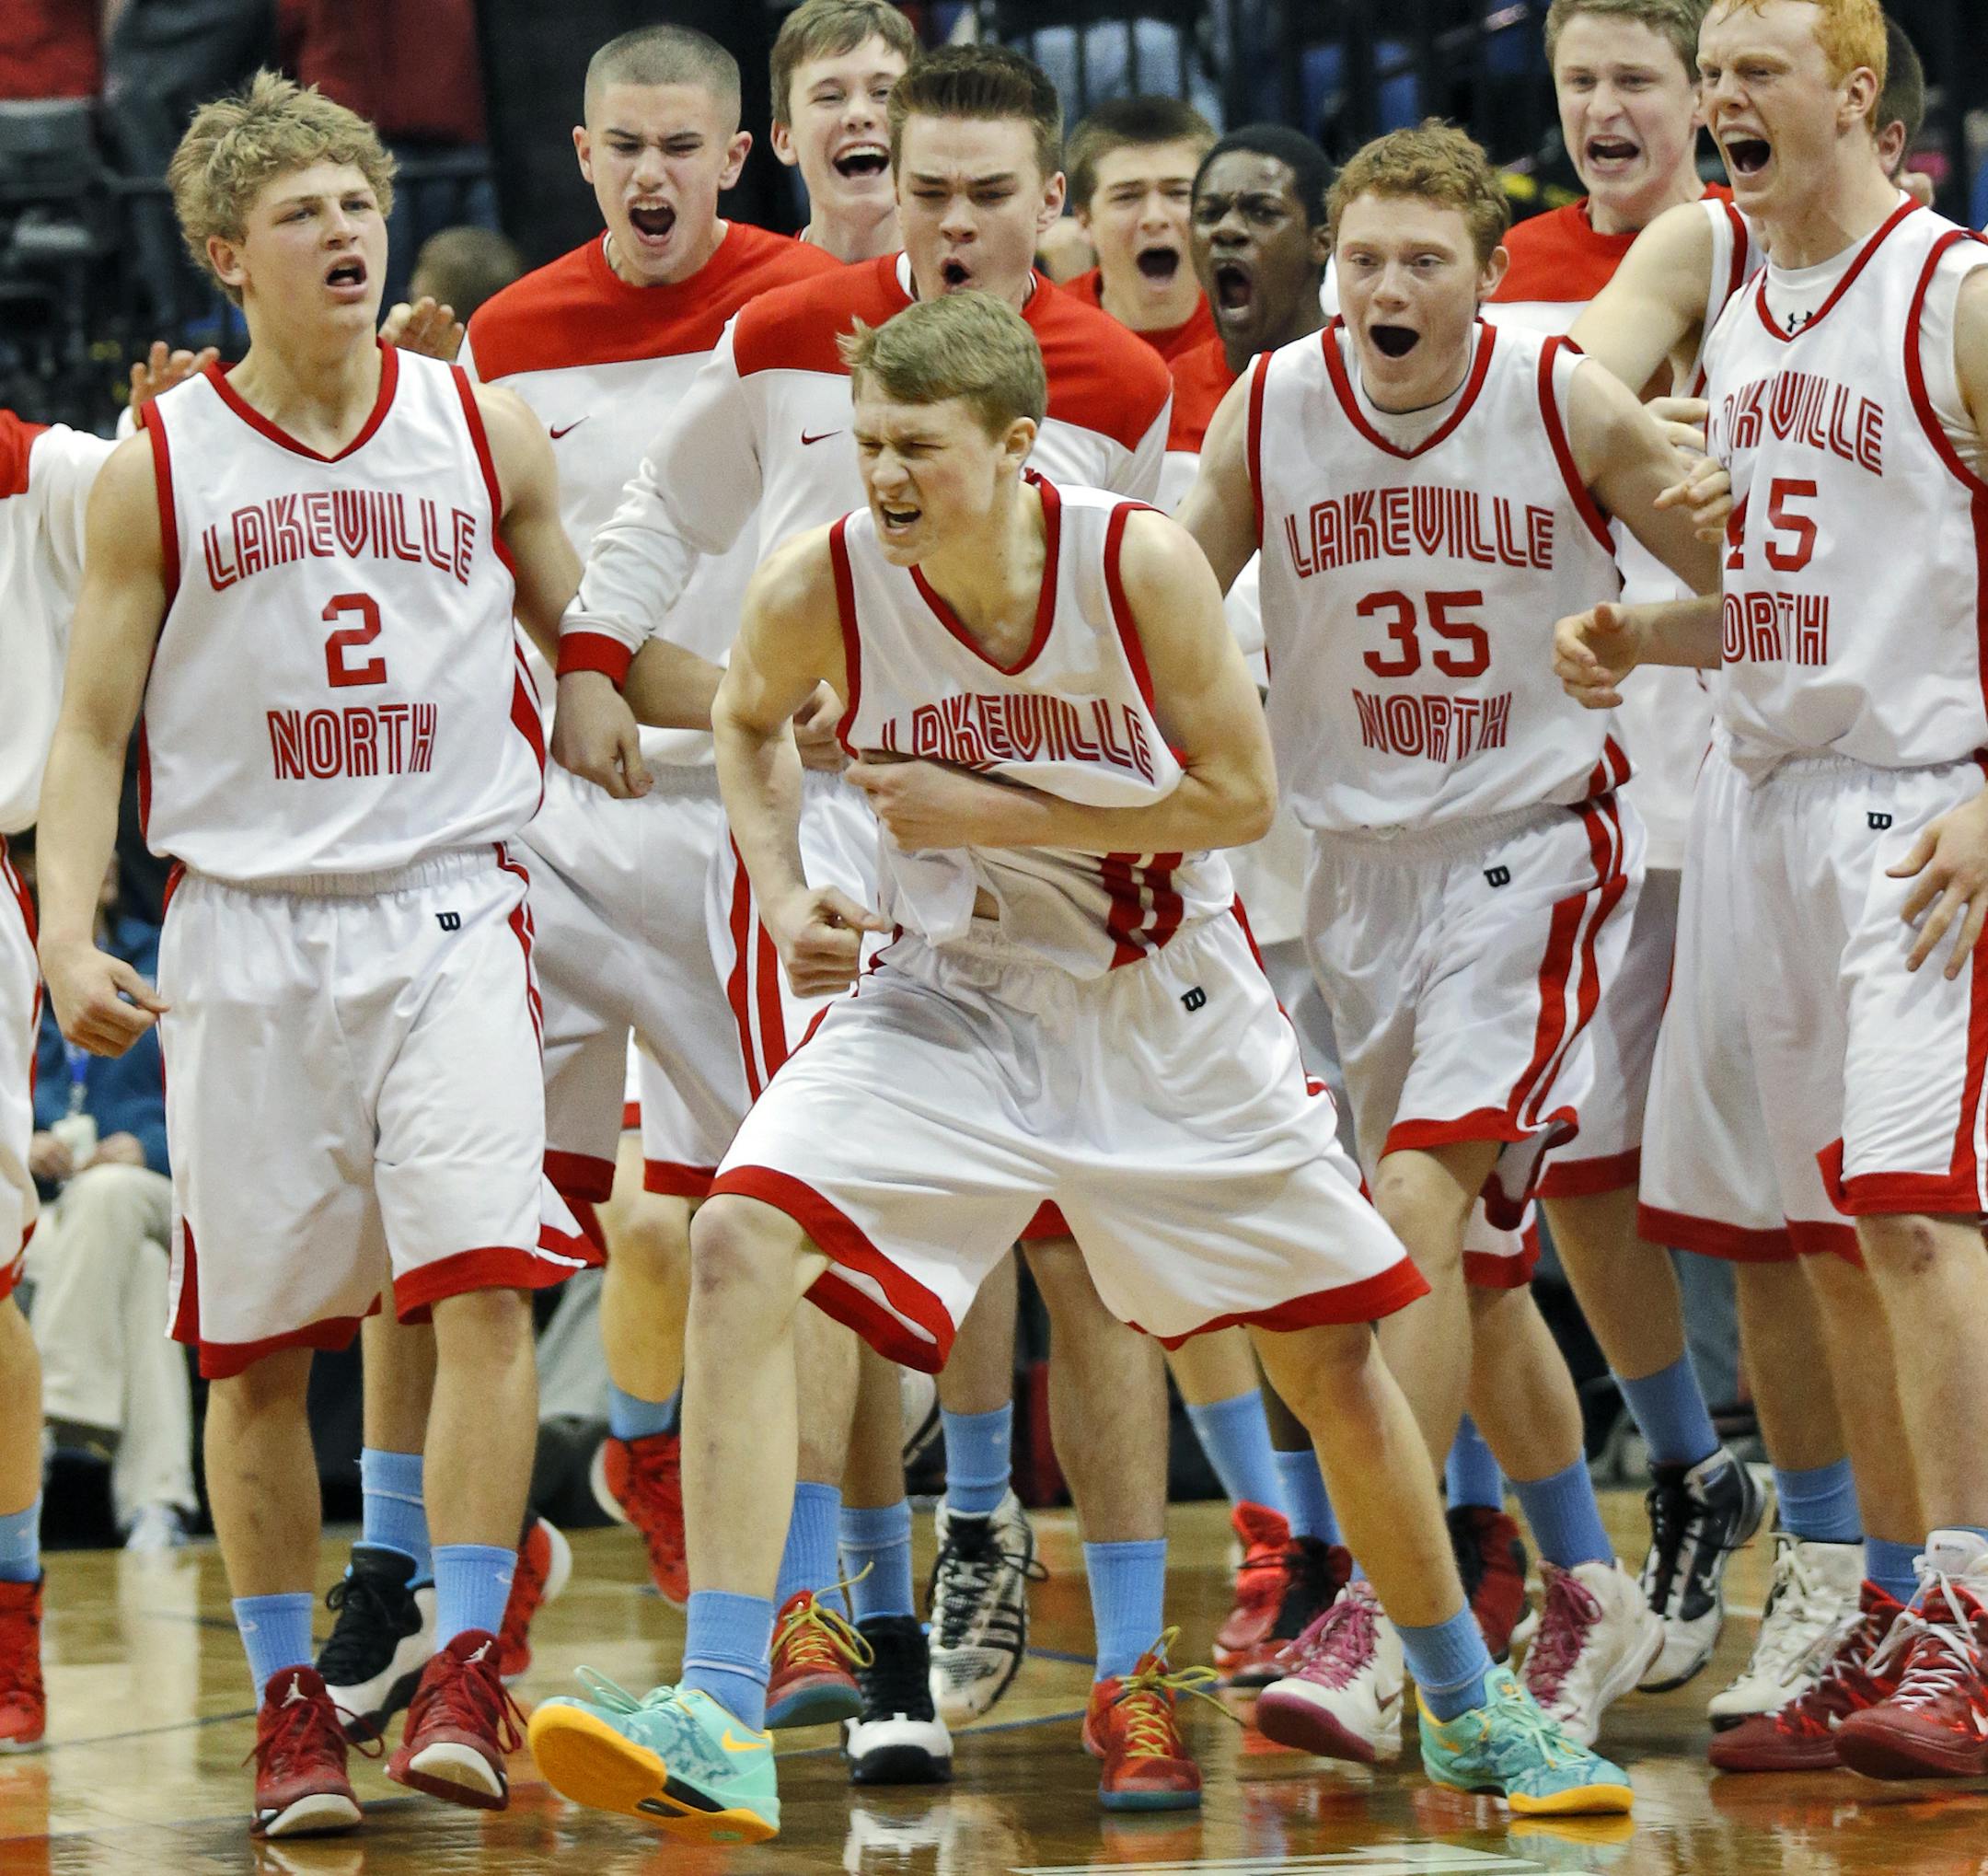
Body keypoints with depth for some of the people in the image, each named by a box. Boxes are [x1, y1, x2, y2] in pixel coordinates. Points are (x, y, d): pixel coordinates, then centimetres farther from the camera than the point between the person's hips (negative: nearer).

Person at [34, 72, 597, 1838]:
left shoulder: (487, 430, 5)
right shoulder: (158, 468, 2)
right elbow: (92, 727, 4)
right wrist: (69, 929, -9)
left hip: (447, 910, 0)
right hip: (243, 929, 0)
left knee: (484, 1281, -17)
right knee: (257, 1342, 3)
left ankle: (466, 1672, -9)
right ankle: (289, 1702, 17)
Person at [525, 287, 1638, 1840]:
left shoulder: (1139, 564, -22)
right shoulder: (819, 590, -16)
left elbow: (1242, 795, -15)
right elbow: (749, 722, 7)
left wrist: (998, 812, -22)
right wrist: (783, 890, -9)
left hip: (1170, 1013, 0)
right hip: (953, 998, 1)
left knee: (1330, 1357, 9)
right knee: (742, 1248, -24)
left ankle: (1471, 1712, 34)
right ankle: (720, 1730, -25)